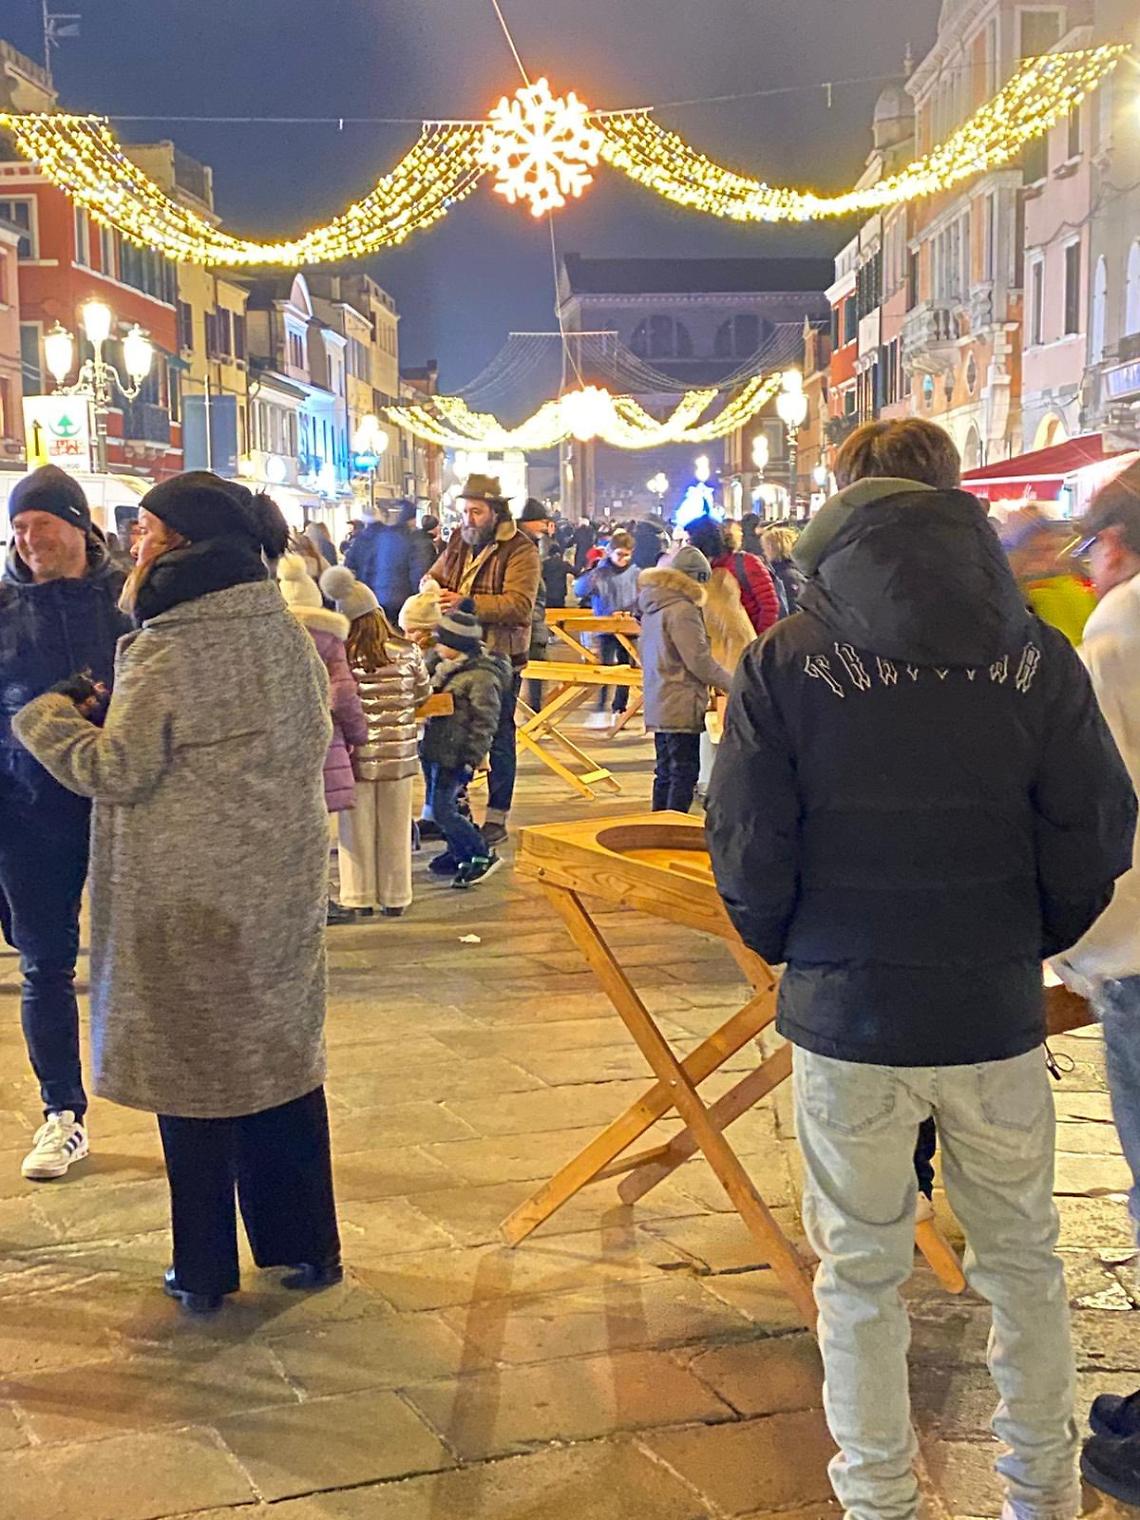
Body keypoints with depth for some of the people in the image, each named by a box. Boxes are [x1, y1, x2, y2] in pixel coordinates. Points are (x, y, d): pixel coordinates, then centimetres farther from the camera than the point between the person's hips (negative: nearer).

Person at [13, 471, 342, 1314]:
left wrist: (50, 715, 1)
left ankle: (205, 1270, 19)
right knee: (283, 1056, 15)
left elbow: (118, 771, -14)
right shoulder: (287, 635, 2)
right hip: (282, 888, 6)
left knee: (193, 1071, 7)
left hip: (189, 899, -5)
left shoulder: (166, 652, -17)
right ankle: (306, 1246, 25)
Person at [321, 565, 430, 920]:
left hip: (358, 754, -2)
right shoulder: (407, 652, -6)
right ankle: (394, 898, 19)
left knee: (358, 827, 11)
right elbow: (423, 693, 7)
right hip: (398, 754, 2)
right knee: (394, 829, 12)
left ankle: (360, 897, 16)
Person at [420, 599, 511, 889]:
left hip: (456, 754, -9)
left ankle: (484, 855, 1)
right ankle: (460, 854, 32)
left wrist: (471, 759, -19)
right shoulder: (448, 668, 11)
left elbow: (485, 723, -18)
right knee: (444, 806, 17)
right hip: (438, 750, 9)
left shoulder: (481, 677, -18)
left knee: (442, 809, -9)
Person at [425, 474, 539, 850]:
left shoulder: (520, 550, -11)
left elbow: (519, 605, -22)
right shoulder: (459, 541, 10)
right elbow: (435, 575, 23)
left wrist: (467, 602, -31)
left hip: (499, 657, -6)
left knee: (498, 737, 3)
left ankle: (497, 818, 11)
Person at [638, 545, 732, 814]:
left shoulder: (652, 608, 13)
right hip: (681, 707, -9)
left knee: (666, 772, 15)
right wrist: (732, 684, -7)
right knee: (685, 773, -5)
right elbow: (699, 661, -18)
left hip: (658, 705, 9)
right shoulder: (683, 610, -16)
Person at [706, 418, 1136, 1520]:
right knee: (1022, 1257, 19)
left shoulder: (784, 664, -10)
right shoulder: (1037, 658, -6)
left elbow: (748, 858, -9)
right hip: (997, 1016, 2)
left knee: (861, 1273, 13)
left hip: (846, 1016, -2)